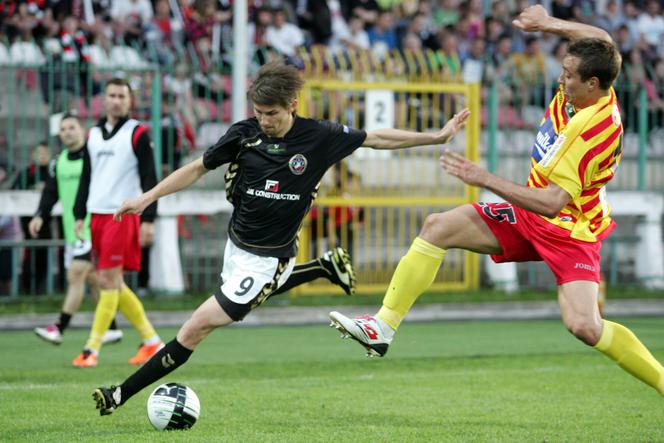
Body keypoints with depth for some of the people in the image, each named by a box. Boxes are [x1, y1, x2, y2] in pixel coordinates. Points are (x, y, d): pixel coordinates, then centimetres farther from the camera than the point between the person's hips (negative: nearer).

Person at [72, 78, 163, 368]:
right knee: (113, 285, 7)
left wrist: (148, 220, -12)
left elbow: (150, 179, -6)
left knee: (108, 281, -10)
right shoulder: (93, 135, 15)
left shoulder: (138, 134, -3)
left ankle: (92, 349, -10)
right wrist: (80, 216, 12)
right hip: (97, 215, 7)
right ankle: (151, 341, 16)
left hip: (123, 215, -7)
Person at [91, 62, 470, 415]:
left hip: (265, 260, -5)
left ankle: (122, 395, -3)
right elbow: (198, 168, 3)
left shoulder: (318, 137, -13)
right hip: (237, 245, 5)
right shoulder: (243, 134, -8)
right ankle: (324, 267, 49)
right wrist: (147, 198, -5)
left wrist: (436, 137, 0)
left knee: (196, 328, -9)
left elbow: (376, 139, 0)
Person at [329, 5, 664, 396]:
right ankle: (383, 328, -1)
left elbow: (551, 203, -32)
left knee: (584, 327, -25)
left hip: (570, 232, -9)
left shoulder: (594, 130, -31)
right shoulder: (592, 89, -8)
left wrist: (485, 179, -29)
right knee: (438, 227, -3)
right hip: (529, 218, 9)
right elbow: (602, 40, 15)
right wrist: (551, 24, 1)